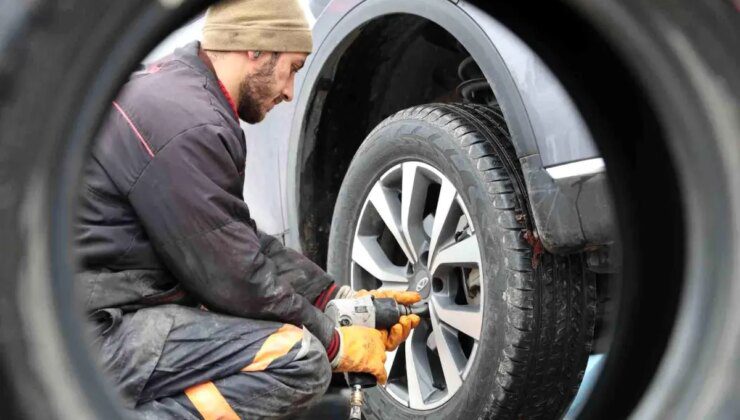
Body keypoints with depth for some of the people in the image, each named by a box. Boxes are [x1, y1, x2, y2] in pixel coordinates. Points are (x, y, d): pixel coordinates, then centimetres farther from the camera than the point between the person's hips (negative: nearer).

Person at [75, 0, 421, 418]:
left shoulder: (174, 86, 13)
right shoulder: (187, 126, -20)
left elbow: (243, 240, 15)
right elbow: (234, 279, -17)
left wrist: (343, 300, 9)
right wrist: (337, 344, -4)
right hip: (95, 335, -11)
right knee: (301, 360, -19)